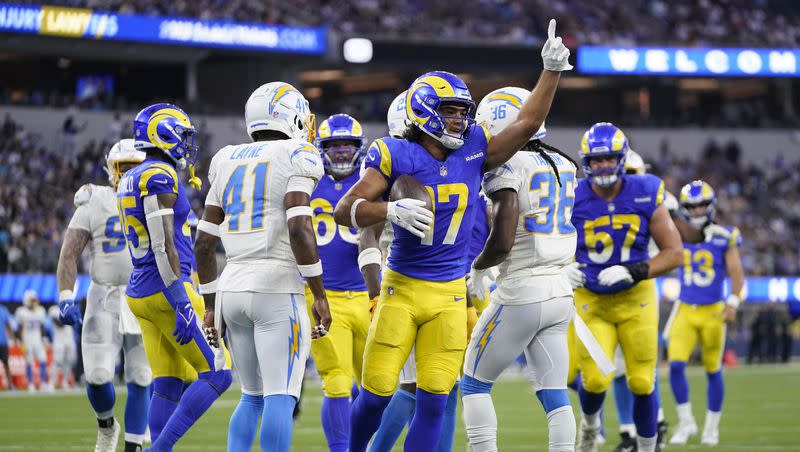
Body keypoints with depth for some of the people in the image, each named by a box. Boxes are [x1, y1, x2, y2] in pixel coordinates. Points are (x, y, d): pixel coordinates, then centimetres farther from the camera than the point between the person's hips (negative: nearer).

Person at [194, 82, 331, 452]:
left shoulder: (228, 163, 15)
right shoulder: (295, 159, -4)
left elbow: (204, 243, 13)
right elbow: (299, 230, -17)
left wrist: (211, 306, 19)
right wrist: (320, 296, -12)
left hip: (233, 287, 6)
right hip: (277, 289, -6)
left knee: (253, 397, 16)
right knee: (280, 398, -7)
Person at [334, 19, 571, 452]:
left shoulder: (473, 152, 3)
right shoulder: (397, 156, -8)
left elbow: (527, 122, 8)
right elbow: (345, 210, -12)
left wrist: (552, 70, 1)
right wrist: (392, 210, -29)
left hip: (450, 295, 3)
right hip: (402, 289, -3)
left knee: (434, 399, -2)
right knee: (377, 391, -2)